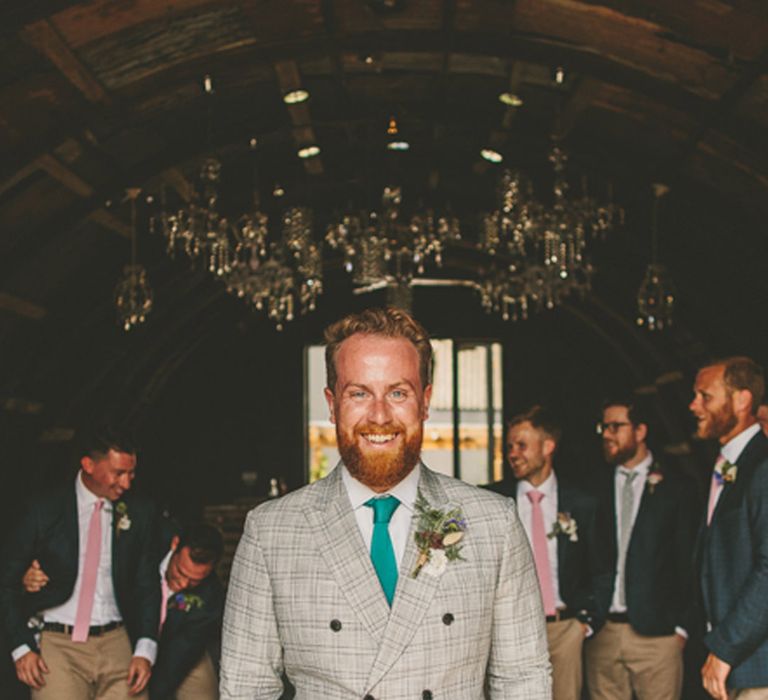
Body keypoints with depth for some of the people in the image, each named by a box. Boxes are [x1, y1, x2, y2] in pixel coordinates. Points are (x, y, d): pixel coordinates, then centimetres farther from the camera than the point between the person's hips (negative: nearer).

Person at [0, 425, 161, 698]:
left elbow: (147, 584, 9)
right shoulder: (44, 511, -1)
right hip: (57, 645, -2)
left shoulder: (139, 513, 5)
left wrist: (145, 651, -3)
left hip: (116, 644, 2)